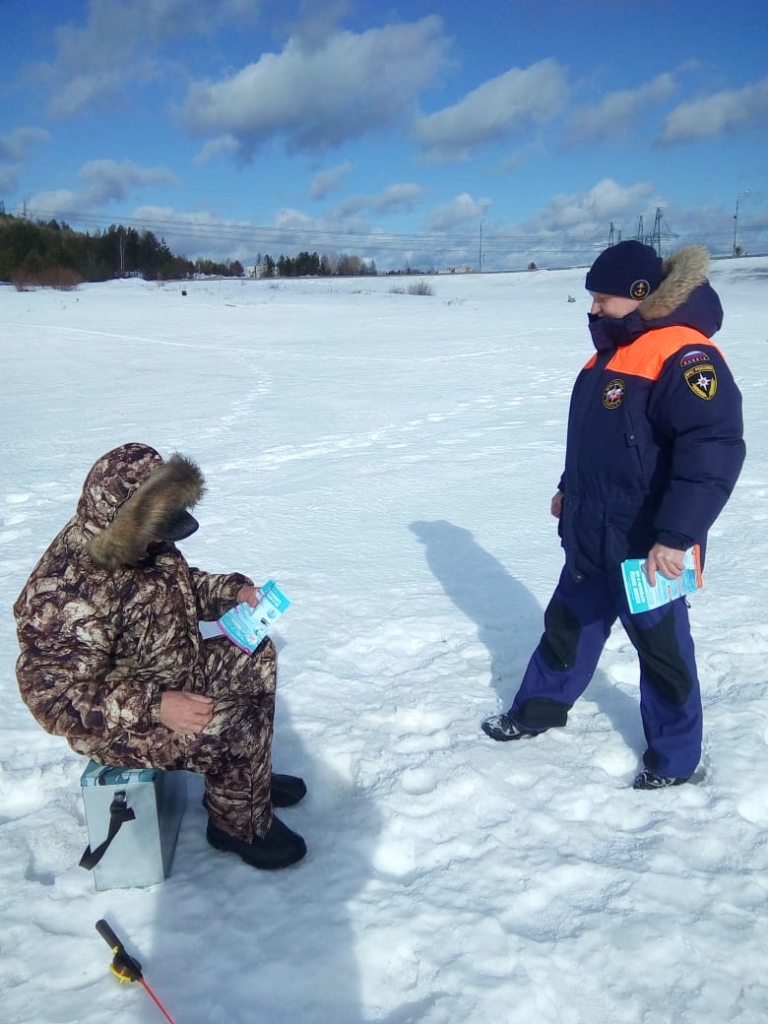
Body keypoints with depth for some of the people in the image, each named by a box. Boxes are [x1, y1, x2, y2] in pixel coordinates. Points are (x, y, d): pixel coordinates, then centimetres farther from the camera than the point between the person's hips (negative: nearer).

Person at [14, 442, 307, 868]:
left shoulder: (140, 543, -7)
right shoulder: (67, 594, -34)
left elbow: (180, 584, 12)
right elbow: (56, 698, -33)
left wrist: (233, 591, -7)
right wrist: (155, 707, -38)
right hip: (119, 724, -9)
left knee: (256, 660, 12)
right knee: (234, 727, -25)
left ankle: (249, 777, 27)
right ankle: (240, 823, 6)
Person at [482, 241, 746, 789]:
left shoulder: (684, 357, -21)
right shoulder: (613, 352, 10)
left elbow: (714, 451, -30)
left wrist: (674, 535, -32)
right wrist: (571, 490, 25)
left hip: (646, 553, -9)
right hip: (591, 540, 9)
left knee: (661, 649, 9)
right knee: (567, 625, 21)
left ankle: (675, 758, 29)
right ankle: (539, 710, 40)